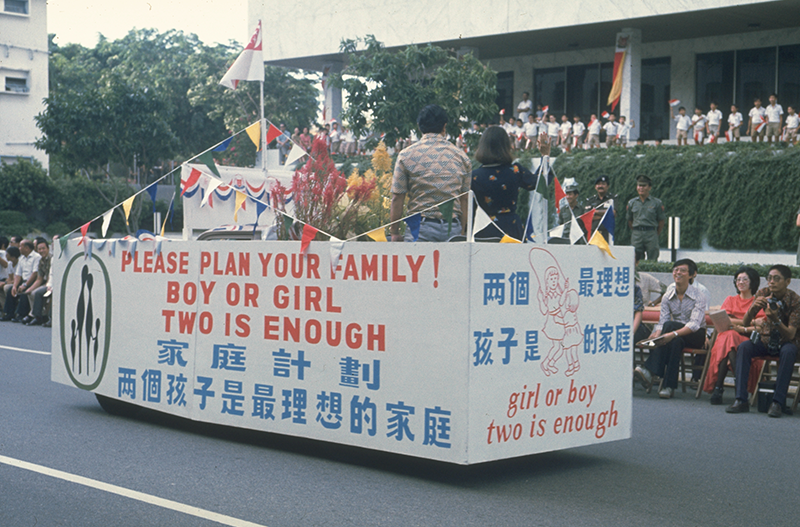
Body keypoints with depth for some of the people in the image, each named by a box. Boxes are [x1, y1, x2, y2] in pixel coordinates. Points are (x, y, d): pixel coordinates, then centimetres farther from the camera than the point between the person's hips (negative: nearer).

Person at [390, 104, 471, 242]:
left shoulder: (406, 156, 0)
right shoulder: (461, 156, 8)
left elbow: (397, 198, -2)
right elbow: (464, 199, 11)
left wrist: (395, 232, 6)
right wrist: (462, 233, 18)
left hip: (421, 227, -2)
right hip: (453, 228, 3)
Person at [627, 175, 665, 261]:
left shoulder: (656, 202, 4)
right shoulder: (632, 203, 10)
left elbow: (661, 221, 6)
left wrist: (655, 234, 7)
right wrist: (636, 231, 12)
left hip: (651, 233, -2)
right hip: (636, 234, 2)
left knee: (652, 262, -3)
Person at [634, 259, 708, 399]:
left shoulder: (699, 296, -11)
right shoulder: (668, 295, 4)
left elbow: (694, 324, -25)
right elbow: (662, 320, -5)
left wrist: (674, 333, -43)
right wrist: (656, 334, -30)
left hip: (696, 336, -4)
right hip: (677, 335, 4)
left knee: (669, 325, -33)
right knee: (675, 342, -36)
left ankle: (649, 370, -41)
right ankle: (669, 386, -42)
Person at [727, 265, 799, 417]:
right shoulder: (763, 294, -7)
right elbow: (745, 323, -10)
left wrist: (775, 319, -39)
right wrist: (753, 307, -30)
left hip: (786, 342, -3)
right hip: (766, 340, 3)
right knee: (743, 347, -26)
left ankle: (778, 402, -34)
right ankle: (741, 400, -31)